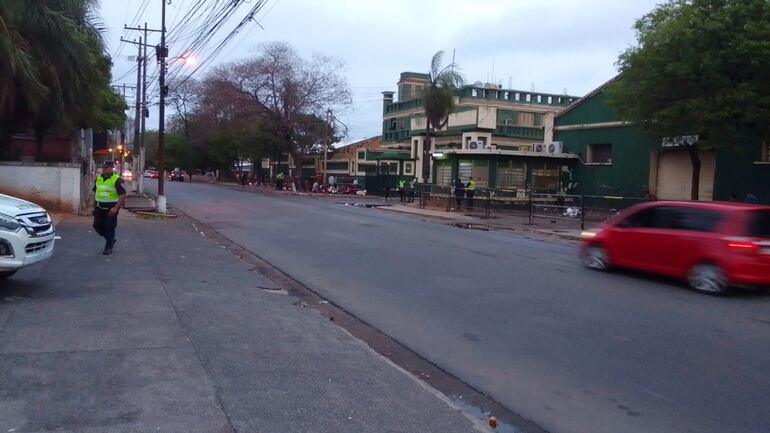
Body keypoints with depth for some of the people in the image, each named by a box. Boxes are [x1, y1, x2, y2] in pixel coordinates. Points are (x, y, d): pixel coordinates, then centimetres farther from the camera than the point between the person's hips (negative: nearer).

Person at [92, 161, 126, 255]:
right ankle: (111, 240, 29)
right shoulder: (98, 179, 9)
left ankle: (108, 247, 10)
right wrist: (95, 205, 17)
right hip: (99, 208, 7)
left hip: (111, 208, -7)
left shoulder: (117, 180, -13)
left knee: (109, 227, -2)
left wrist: (116, 208, -21)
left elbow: (123, 195, -16)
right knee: (97, 226, 8)